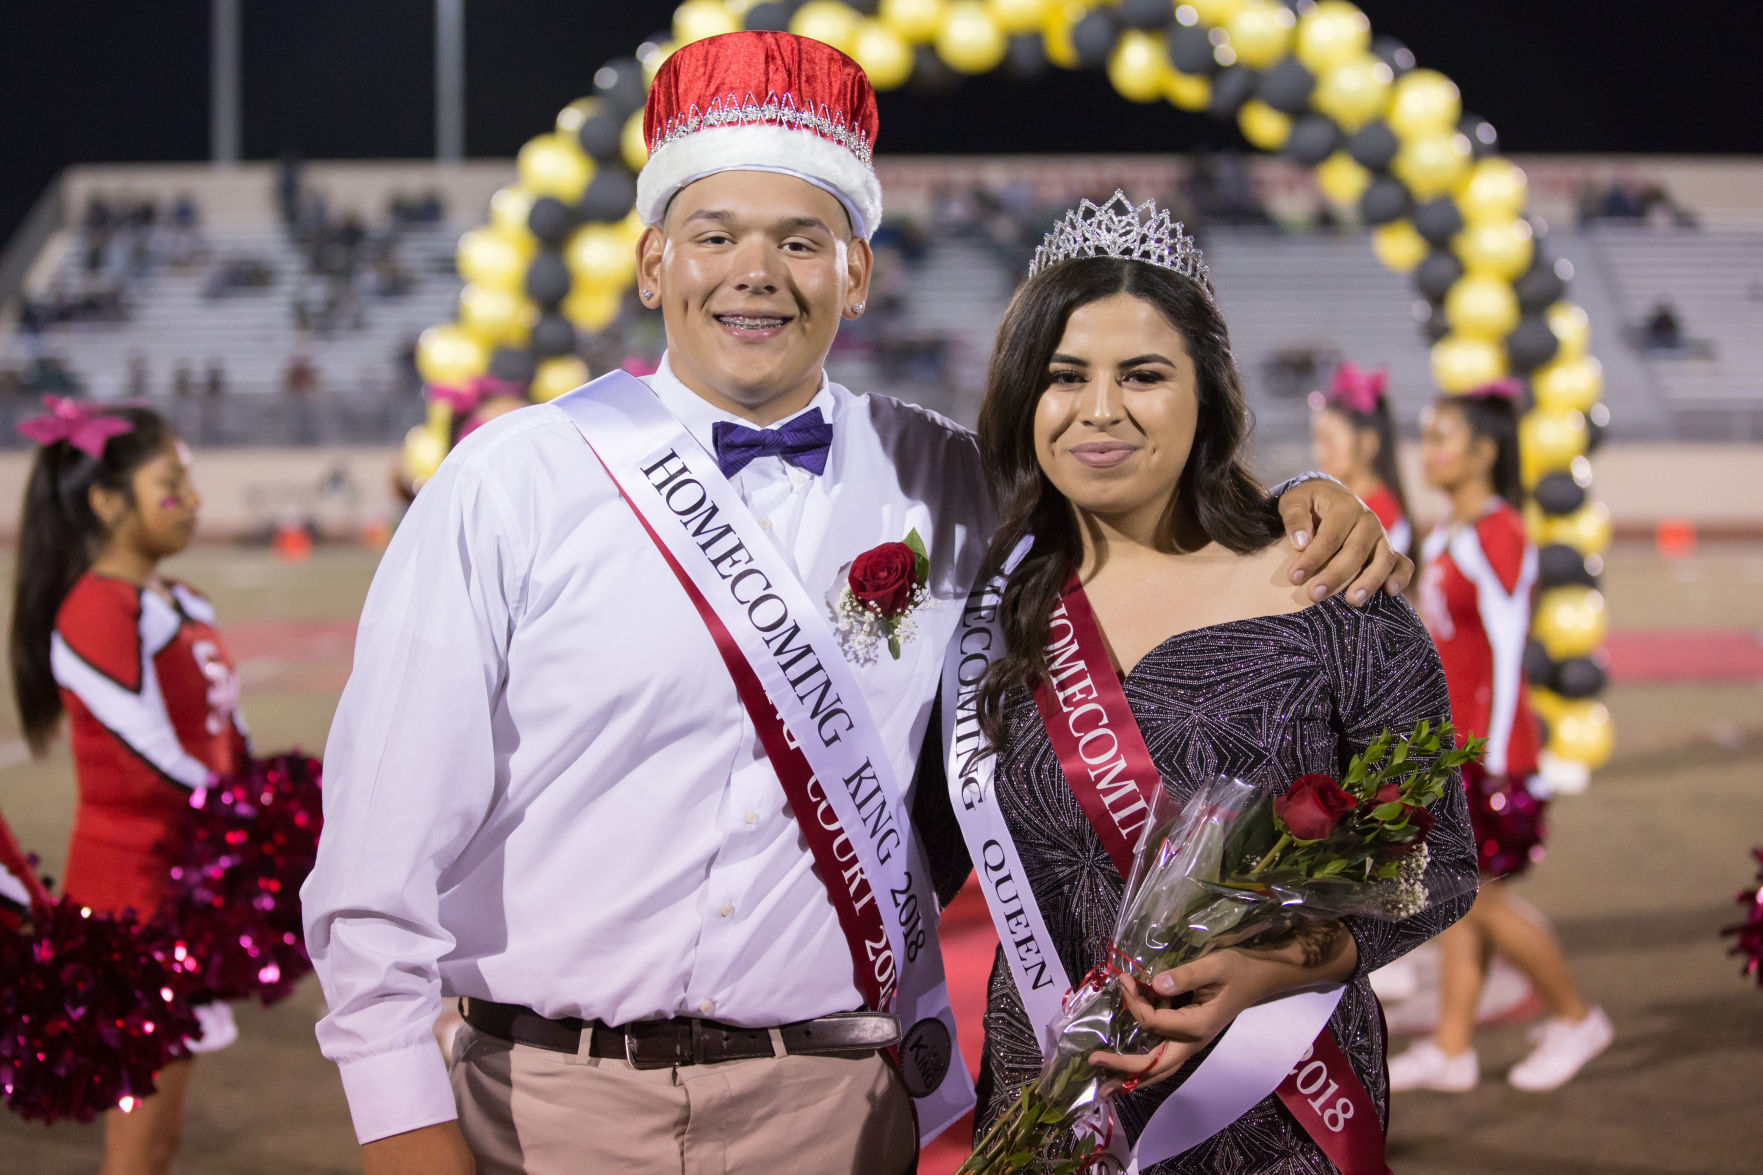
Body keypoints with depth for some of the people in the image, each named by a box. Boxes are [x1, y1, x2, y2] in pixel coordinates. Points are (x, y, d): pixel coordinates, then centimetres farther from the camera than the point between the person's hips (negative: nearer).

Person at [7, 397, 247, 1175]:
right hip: (132, 888, -8)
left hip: (189, 884, 8)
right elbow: (165, 766, -20)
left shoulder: (183, 608, 11)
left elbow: (233, 752, 11)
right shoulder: (97, 612, -17)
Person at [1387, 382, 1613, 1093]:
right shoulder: (1445, 539, 12)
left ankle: (1576, 1019, 15)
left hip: (1489, 750, -9)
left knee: (1478, 899, -2)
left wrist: (1496, 760, -18)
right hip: (1449, 746, 9)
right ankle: (1451, 1051, 14)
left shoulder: (1497, 536, -15)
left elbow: (1505, 654, -17)